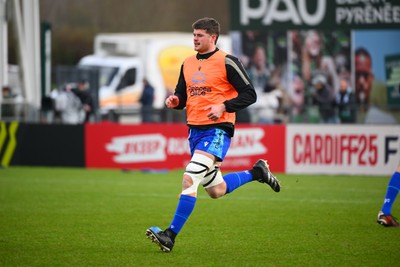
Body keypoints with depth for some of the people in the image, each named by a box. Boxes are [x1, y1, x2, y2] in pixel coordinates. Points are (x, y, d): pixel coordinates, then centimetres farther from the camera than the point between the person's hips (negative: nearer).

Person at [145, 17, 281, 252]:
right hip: (195, 130, 8)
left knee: (189, 179, -21)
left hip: (217, 130, -8)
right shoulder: (188, 64, 12)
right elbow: (182, 95, 20)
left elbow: (250, 94, -7)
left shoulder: (227, 62, -7)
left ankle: (171, 235, -20)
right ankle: (257, 172, 39)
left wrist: (224, 106, -20)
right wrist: (175, 101, -3)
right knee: (216, 191, 16)